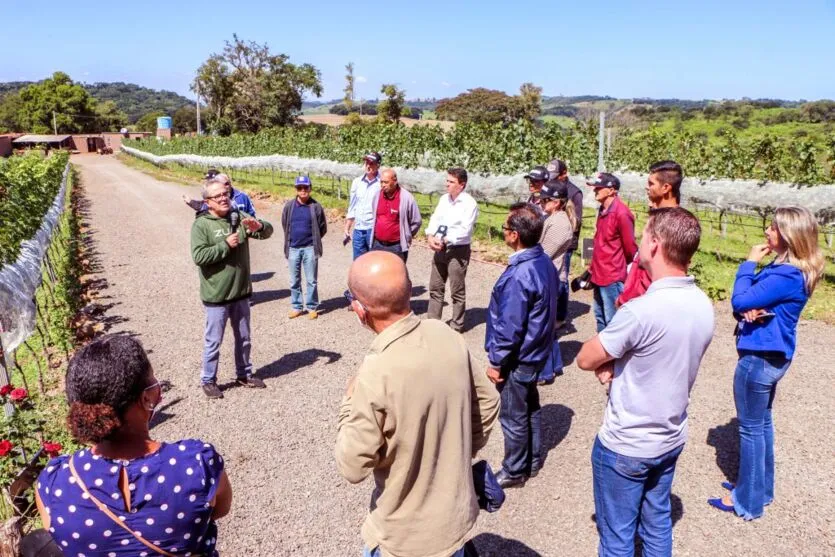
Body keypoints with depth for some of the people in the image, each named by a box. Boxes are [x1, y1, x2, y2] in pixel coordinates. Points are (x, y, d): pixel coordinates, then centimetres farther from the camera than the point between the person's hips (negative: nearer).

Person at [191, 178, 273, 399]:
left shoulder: (239, 217, 3)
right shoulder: (201, 224, -11)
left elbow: (268, 231, 0)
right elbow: (198, 256, -20)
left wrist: (258, 226, -22)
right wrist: (226, 244, -21)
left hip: (241, 291, 5)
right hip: (216, 295, -5)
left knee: (243, 338, 18)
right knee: (214, 341, 7)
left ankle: (244, 374, 35)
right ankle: (208, 380, 23)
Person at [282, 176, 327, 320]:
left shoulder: (316, 206, -4)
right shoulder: (289, 206, 0)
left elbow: (323, 228, 5)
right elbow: (285, 225, 13)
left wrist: (314, 240, 7)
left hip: (310, 248, -2)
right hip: (293, 248, 2)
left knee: (311, 280, 4)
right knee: (294, 281, 11)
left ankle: (312, 307, 15)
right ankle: (296, 307, 22)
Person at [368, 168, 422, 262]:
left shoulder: (406, 198, -13)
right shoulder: (377, 195, 2)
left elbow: (416, 222, -5)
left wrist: (405, 238, 1)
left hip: (397, 247, -5)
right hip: (377, 244, 5)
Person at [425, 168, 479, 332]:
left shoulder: (469, 203, -14)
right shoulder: (443, 199, 8)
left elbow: (464, 231, -19)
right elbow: (435, 219, 6)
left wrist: (444, 241, -20)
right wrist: (430, 236, -12)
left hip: (458, 251, -7)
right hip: (440, 249, 7)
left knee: (457, 291, 3)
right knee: (435, 288, 14)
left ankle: (456, 325, 14)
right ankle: (432, 321, 25)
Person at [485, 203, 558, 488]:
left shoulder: (518, 275, -31)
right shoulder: (545, 262, -3)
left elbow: (510, 328, -27)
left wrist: (496, 363, -14)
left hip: (518, 358, -9)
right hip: (537, 352, 9)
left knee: (514, 417, 10)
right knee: (531, 408, 24)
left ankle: (515, 471, 29)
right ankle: (533, 460, 41)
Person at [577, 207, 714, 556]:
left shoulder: (640, 311, -30)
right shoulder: (704, 305, -5)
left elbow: (585, 360, -19)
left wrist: (606, 362, -1)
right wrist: (615, 364, -9)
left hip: (625, 446, -7)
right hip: (671, 439, 7)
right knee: (658, 524, 24)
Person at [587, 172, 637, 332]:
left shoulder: (621, 213, -19)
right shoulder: (603, 210, 8)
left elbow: (630, 247, -13)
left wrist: (625, 269, 2)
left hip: (612, 276, -9)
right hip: (599, 274, 9)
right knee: (600, 316, 20)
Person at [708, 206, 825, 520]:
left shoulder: (786, 276, -24)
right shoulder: (788, 269, 7)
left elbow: (740, 300, -23)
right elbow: (745, 303, 9)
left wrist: (749, 264, -13)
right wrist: (749, 311, -13)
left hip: (759, 358, -10)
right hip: (773, 355, 10)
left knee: (751, 428, 3)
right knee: (762, 422, 21)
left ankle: (747, 501, 17)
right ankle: (761, 488, 36)